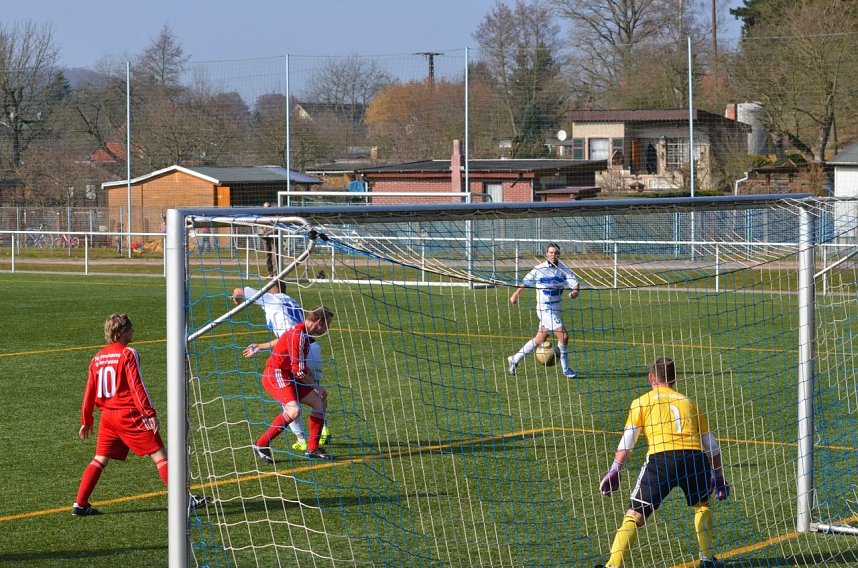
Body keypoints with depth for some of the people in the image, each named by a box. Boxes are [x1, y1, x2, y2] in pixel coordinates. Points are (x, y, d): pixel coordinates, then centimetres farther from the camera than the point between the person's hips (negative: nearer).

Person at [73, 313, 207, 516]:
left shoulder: (97, 358, 12)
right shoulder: (128, 354, -9)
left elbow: (90, 392, 15)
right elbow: (137, 387, -15)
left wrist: (86, 421, 22)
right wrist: (151, 414, -15)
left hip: (107, 416, 6)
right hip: (130, 415, -6)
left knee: (100, 459, 14)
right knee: (159, 454, -3)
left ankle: (80, 504, 8)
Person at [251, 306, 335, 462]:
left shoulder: (304, 334, 14)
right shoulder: (298, 335, -19)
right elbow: (298, 371, -20)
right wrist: (313, 386, -6)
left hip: (288, 377, 10)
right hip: (275, 375, -10)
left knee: (319, 403, 8)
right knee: (294, 411, -28)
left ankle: (312, 449, 14)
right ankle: (261, 445, -18)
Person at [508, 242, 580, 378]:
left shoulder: (563, 269, 0)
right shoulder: (539, 269, -7)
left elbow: (574, 283, -11)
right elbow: (526, 282, 8)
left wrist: (575, 290, -33)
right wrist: (515, 294, 12)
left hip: (555, 309, 5)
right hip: (545, 309, -5)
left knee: (539, 340, 15)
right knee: (563, 335, -16)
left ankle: (515, 360, 31)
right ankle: (566, 369, -5)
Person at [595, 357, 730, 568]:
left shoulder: (642, 402, 19)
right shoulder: (688, 402, 28)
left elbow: (627, 439, 5)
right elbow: (712, 444, 29)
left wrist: (614, 470, 4)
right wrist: (718, 476, 36)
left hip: (661, 458, -3)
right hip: (694, 456, 3)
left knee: (635, 515, -1)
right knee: (702, 504, 30)